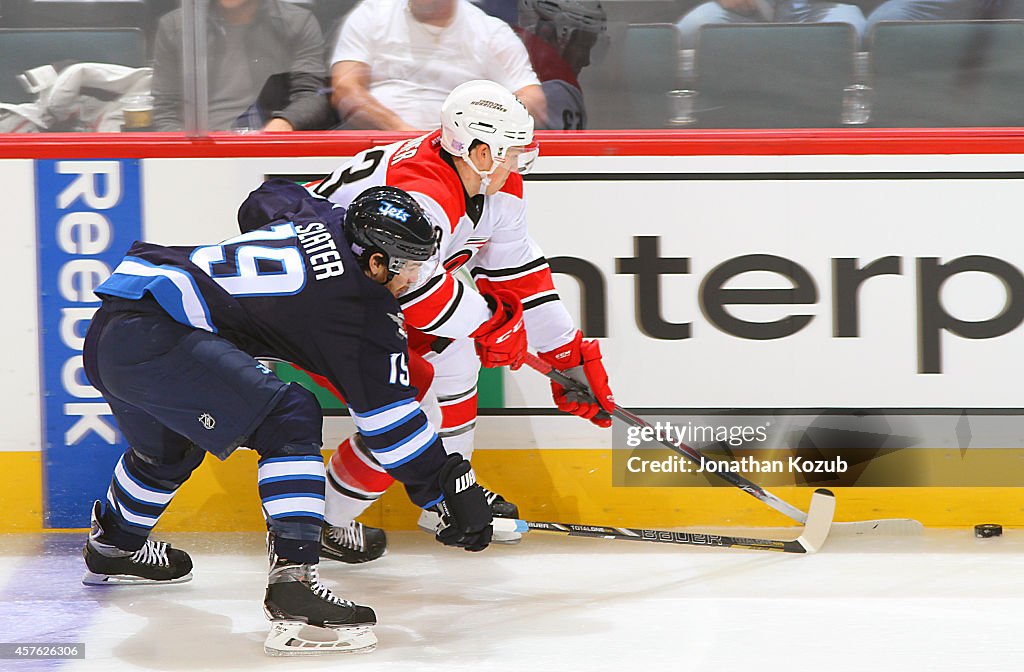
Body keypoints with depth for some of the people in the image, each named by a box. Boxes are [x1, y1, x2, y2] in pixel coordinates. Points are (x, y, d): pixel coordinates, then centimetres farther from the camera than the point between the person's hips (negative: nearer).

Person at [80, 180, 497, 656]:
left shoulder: (318, 220, 16)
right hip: (154, 337, -10)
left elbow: (265, 199, 40)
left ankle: (112, 547, 61)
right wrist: (452, 487, -3)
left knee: (169, 448, 35)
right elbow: (388, 415, -8)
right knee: (289, 421, -14)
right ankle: (292, 582, -25)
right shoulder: (362, 309, -7)